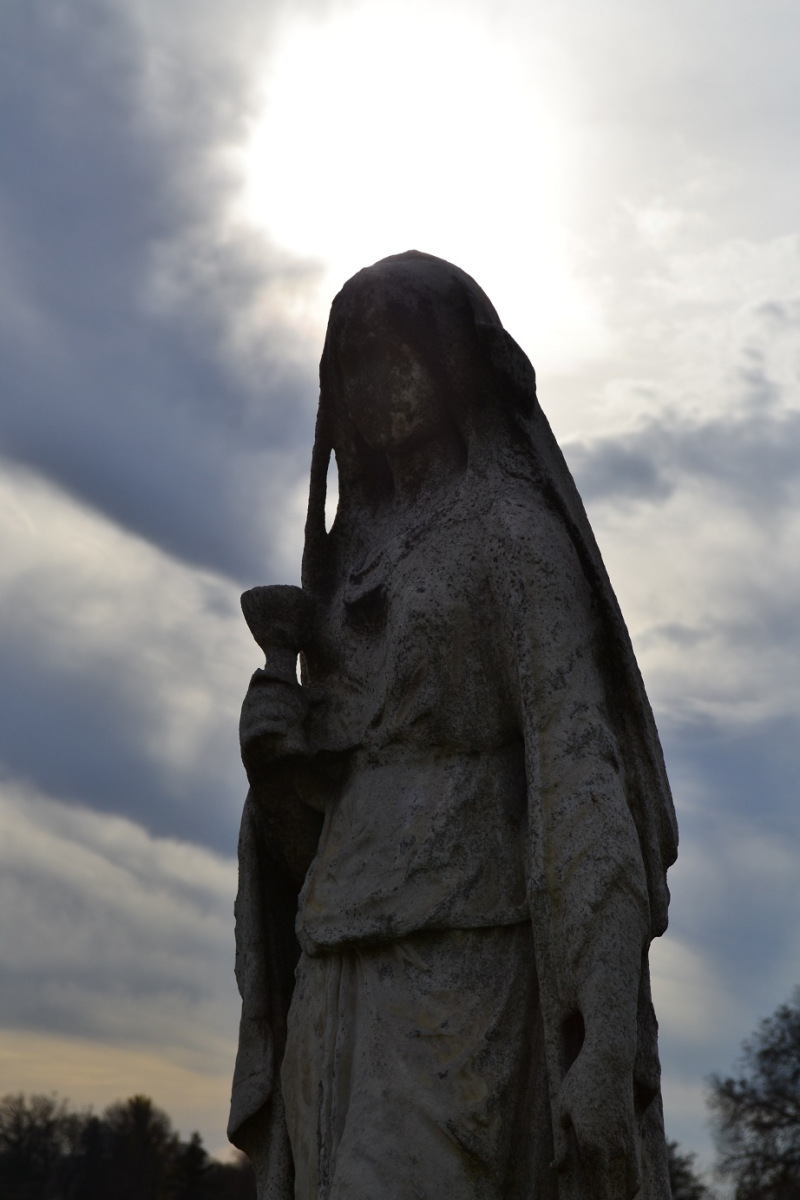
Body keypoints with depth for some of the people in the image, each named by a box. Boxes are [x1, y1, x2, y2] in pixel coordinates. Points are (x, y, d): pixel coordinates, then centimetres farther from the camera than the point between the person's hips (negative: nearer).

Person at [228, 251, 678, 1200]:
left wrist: (608, 1037, -21)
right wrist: (274, 743, -3)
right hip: (353, 985, 8)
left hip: (461, 965, -7)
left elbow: (578, 766, -13)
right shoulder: (361, 566, 21)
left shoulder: (517, 534, -2)